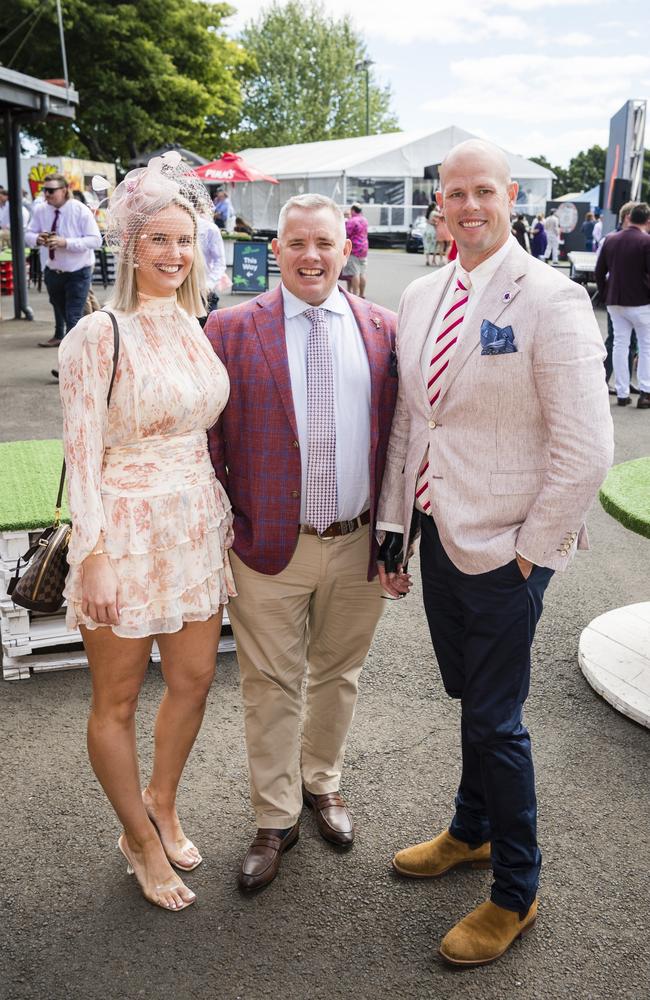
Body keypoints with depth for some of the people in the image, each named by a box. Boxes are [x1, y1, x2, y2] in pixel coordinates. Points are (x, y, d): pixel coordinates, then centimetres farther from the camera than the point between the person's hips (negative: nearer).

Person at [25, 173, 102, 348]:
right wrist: (37, 239, -25)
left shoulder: (81, 211, -19)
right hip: (52, 271, 5)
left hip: (77, 272, -5)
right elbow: (28, 234, 0)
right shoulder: (40, 209, -6)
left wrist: (66, 242, -33)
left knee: (73, 315, -10)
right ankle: (59, 336, 47)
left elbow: (95, 240, -24)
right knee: (58, 308, 25)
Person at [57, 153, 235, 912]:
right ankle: (140, 839, 32)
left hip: (197, 526, 7)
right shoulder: (100, 335, -13)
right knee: (117, 702, 9)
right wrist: (93, 558, -16)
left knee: (194, 681, 17)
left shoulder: (199, 330, 6)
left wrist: (225, 515, 13)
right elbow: (83, 455, -14)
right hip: (126, 530, -6)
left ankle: (160, 807, 42)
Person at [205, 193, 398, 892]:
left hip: (359, 545, 2)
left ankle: (322, 782, 44)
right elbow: (210, 440, -2)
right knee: (271, 687, 9)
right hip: (269, 547, -2)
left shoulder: (382, 329, 3)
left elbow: (397, 435, 6)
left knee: (338, 675, 19)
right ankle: (274, 819, 29)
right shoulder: (231, 328, -4)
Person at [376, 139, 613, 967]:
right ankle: (472, 831, 46)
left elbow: (586, 451, -17)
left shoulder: (550, 301, -15)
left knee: (493, 719, 5)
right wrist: (393, 525, 8)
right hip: (439, 532, 6)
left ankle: (515, 893, 28)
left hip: (505, 549, -6)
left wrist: (530, 551, -14)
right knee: (469, 697, 22)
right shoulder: (420, 297, 6)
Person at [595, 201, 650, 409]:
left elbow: (599, 271, 8)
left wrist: (605, 294, 16)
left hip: (615, 302, 5)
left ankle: (622, 394, 11)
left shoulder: (610, 239, 4)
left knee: (620, 344, 10)